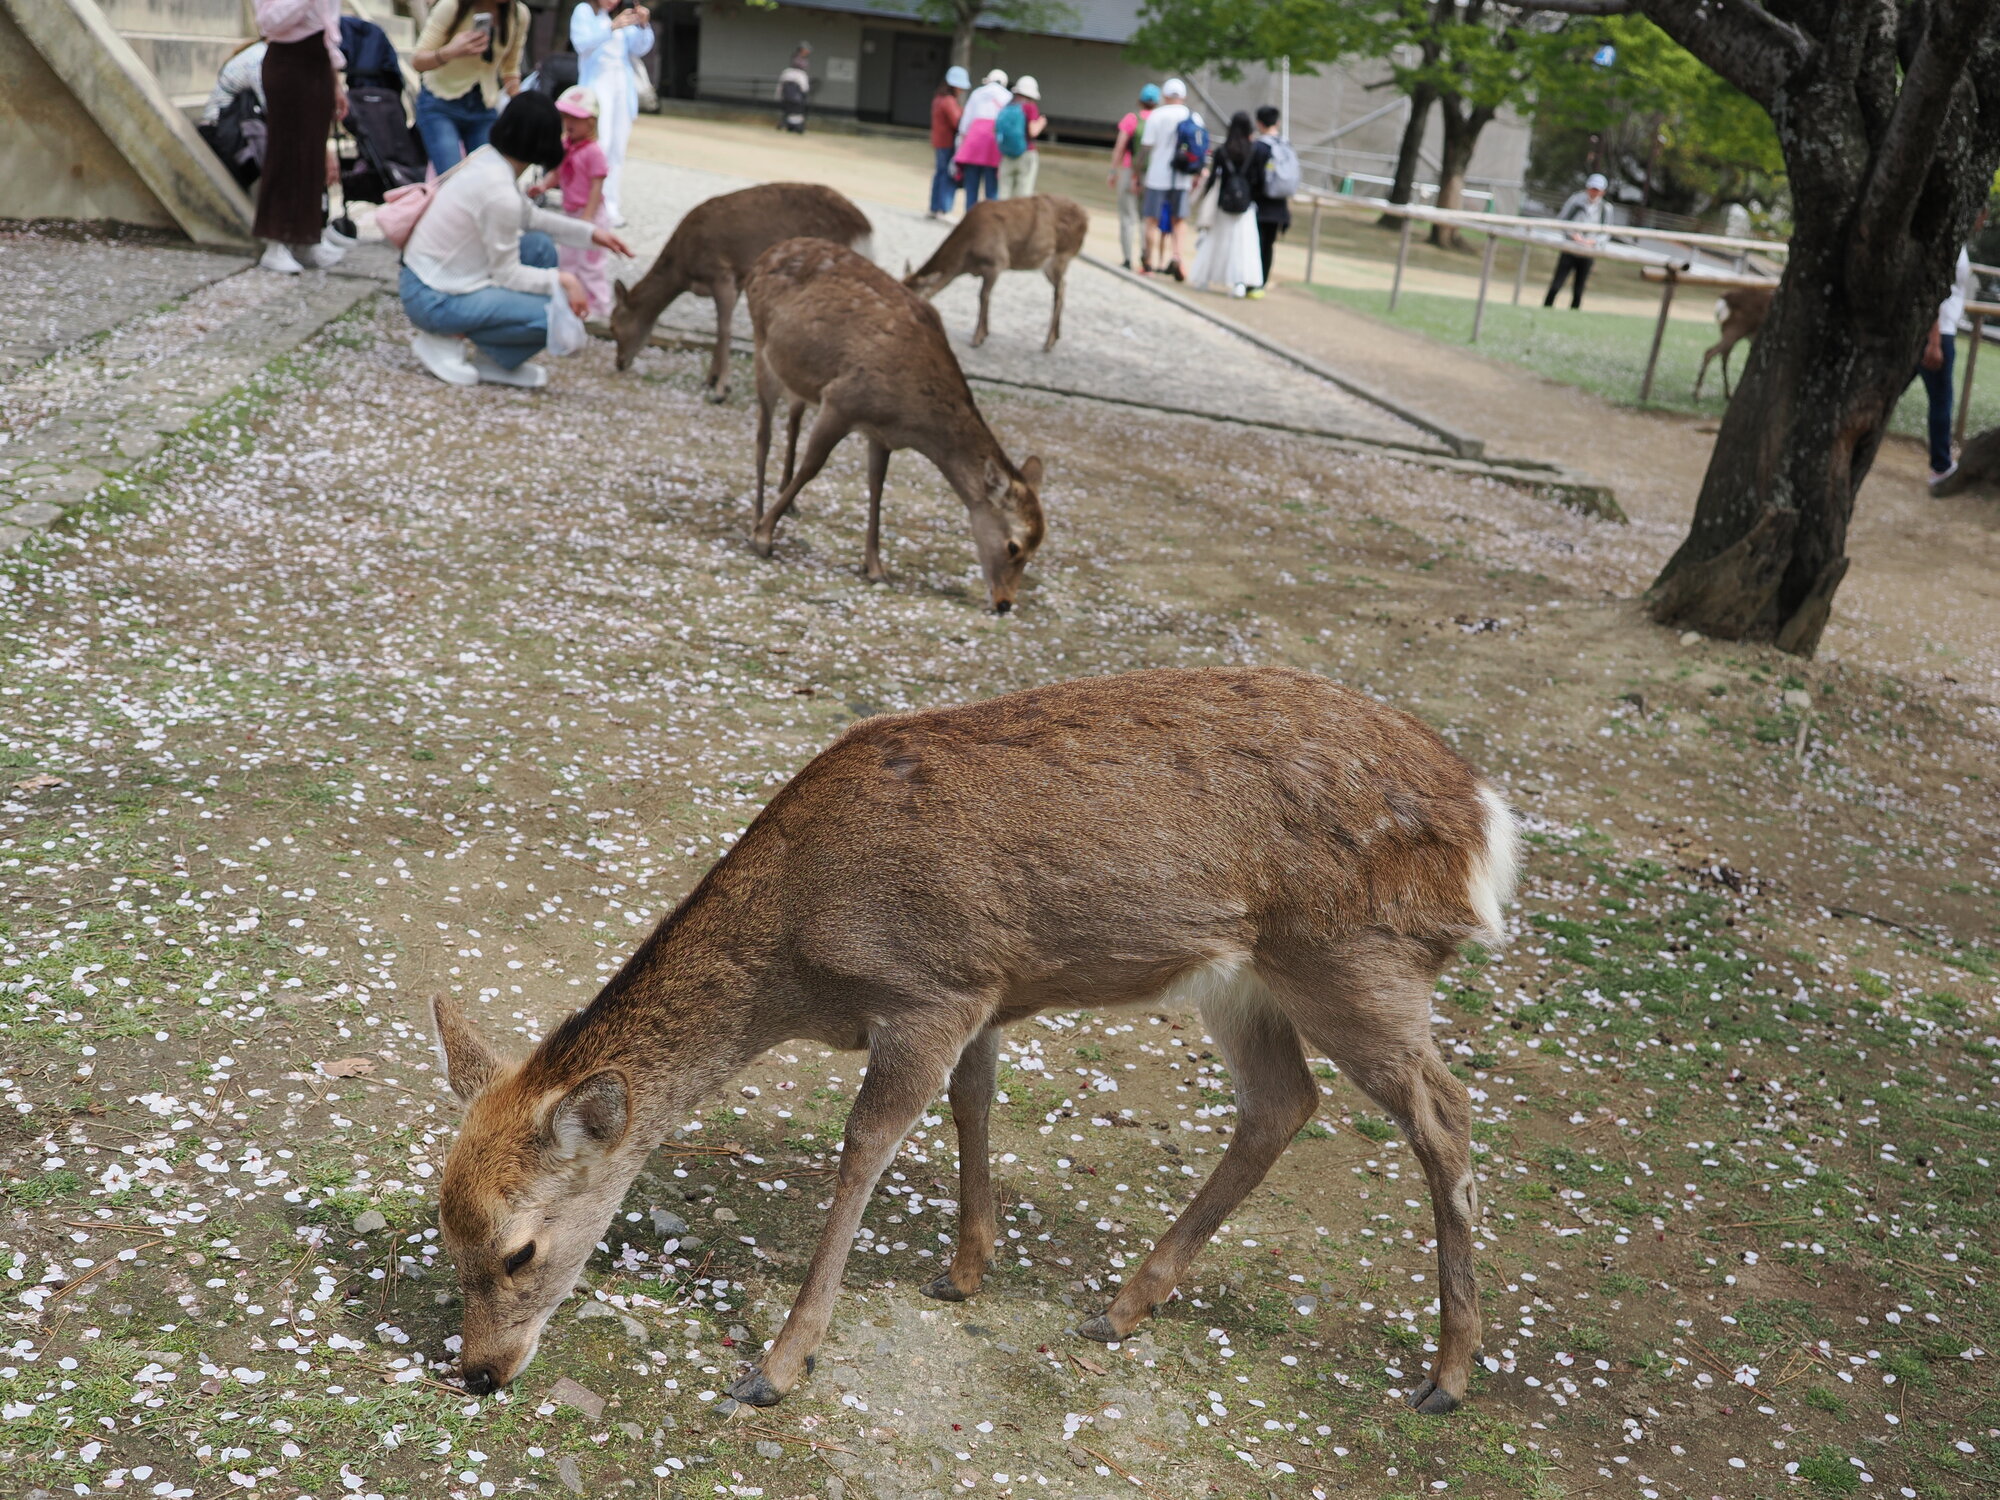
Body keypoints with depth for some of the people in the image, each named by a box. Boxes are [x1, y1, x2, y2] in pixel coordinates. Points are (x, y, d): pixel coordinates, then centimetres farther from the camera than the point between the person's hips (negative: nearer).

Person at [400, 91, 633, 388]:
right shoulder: (499, 192, -25)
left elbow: (529, 216, 19)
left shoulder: (489, 158, 2)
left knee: (540, 246, 12)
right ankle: (446, 339, -2)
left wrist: (590, 232, 15)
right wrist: (560, 280, -8)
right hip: (435, 301, -9)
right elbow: (507, 275, -16)